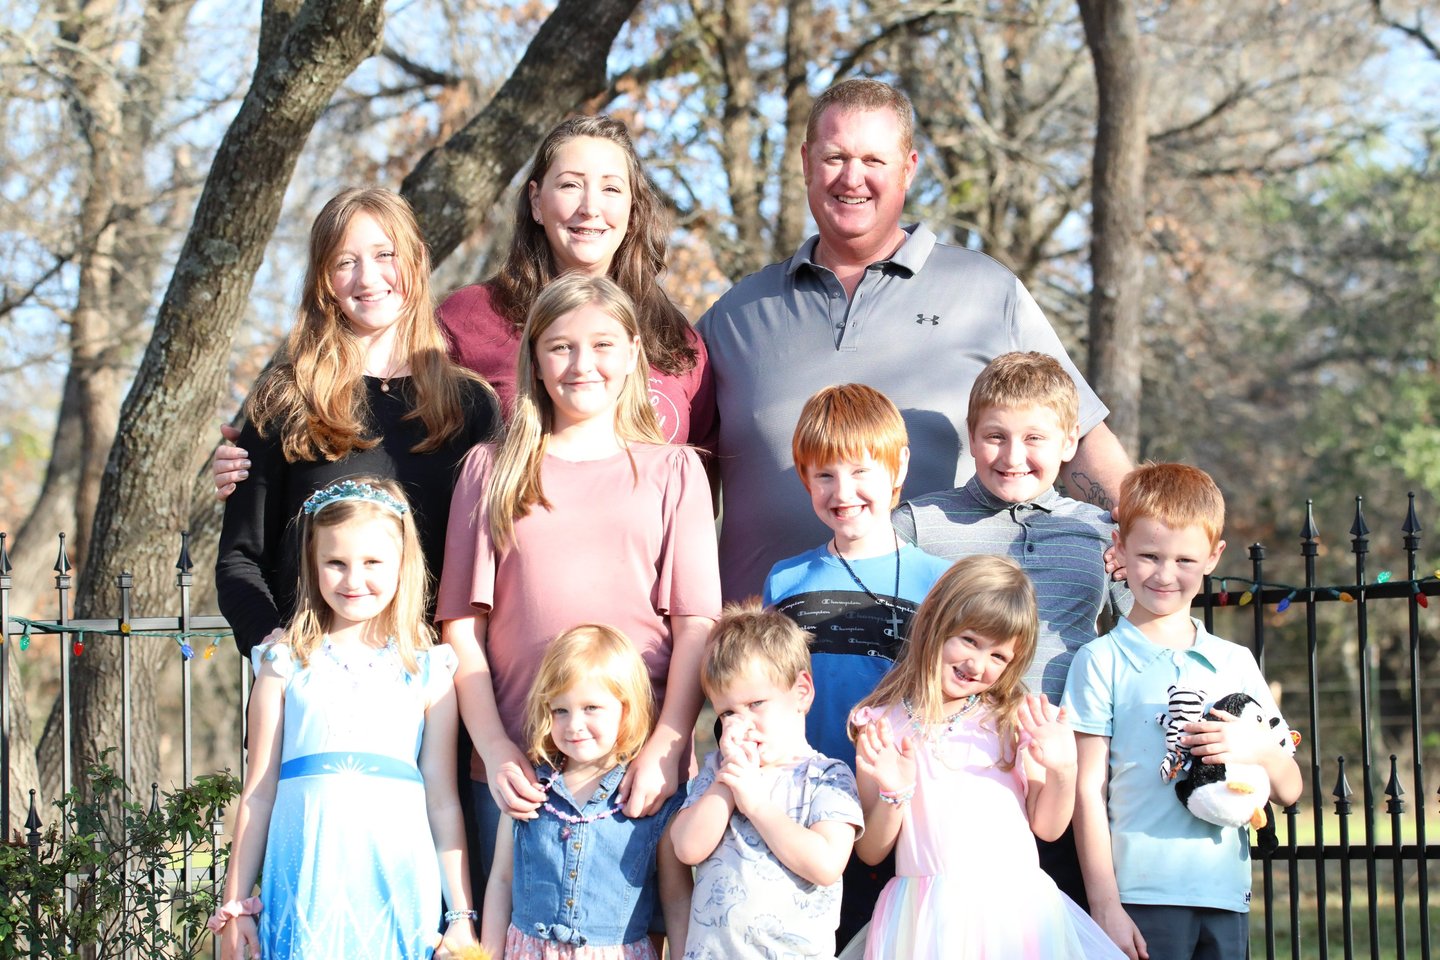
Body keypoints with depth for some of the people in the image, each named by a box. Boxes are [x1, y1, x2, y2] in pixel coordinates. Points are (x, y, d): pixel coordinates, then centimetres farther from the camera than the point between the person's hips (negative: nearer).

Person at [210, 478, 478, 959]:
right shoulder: (286, 666, 6)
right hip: (305, 891, 0)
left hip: (397, 895, 0)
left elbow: (443, 801, 5)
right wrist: (235, 904, 9)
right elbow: (259, 793, 8)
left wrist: (462, 915, 4)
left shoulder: (428, 672, 6)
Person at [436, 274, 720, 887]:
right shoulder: (490, 470, 11)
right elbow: (462, 628, 6)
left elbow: (696, 626, 1)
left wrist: (666, 747, -11)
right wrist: (493, 748, -5)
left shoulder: (673, 471, 9)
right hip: (518, 767, 1)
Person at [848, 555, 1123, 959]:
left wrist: (1062, 772, -8)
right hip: (927, 917, -1)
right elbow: (870, 852, 4)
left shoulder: (1016, 719, 7)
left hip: (1016, 907, 2)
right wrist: (894, 796, -12)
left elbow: (1047, 828, 8)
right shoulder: (881, 727, 3)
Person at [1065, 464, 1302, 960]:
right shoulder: (1101, 661, 0)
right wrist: (1105, 906, -8)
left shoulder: (1236, 662, 13)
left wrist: (1260, 749, -8)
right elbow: (1088, 792, -3)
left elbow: (1289, 790, 13)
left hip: (1226, 899, 4)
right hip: (1141, 897, -4)